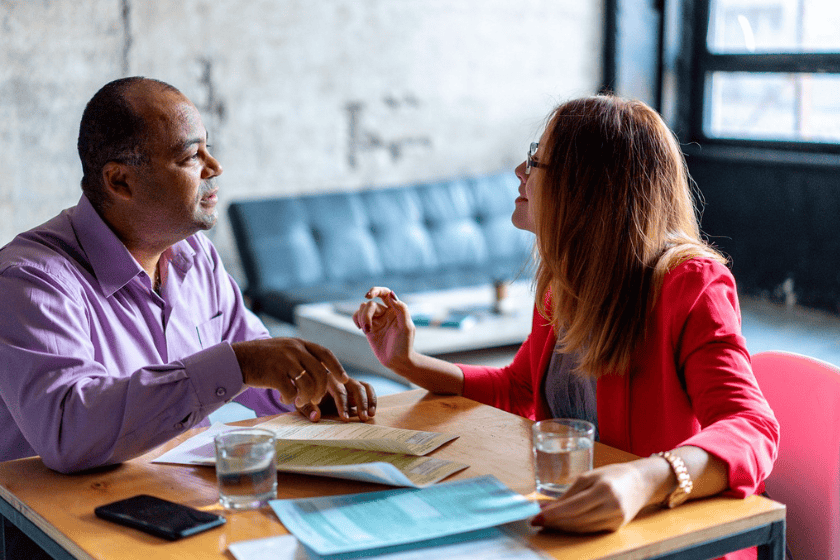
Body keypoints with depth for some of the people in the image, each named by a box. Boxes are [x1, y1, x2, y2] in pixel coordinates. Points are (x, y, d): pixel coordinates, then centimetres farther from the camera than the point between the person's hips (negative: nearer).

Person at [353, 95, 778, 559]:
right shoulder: (564, 286, 5)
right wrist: (407, 363, 9)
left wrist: (644, 479, -50)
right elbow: (516, 391, 22)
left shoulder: (690, 283, -17)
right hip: (567, 523, 6)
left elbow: (751, 431, -30)